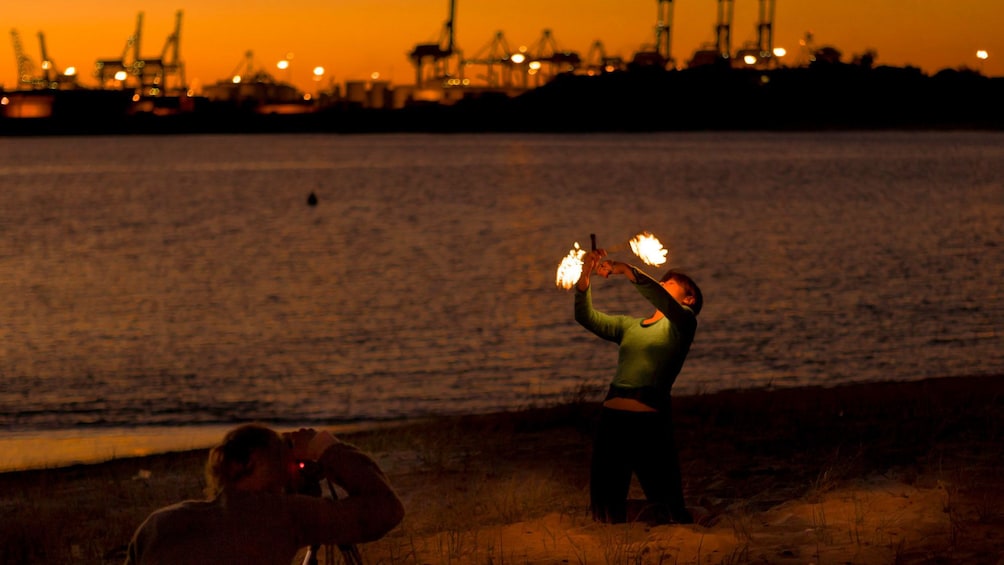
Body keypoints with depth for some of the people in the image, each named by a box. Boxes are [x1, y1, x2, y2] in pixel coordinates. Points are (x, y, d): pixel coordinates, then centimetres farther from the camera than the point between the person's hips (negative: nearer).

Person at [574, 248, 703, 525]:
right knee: (606, 510, 8)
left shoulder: (682, 322, 7)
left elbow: (661, 299, -15)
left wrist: (626, 270, -20)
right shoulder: (629, 326, 24)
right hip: (611, 418, 6)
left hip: (650, 420, -6)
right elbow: (587, 317, 13)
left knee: (666, 508, -2)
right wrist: (584, 276, -2)